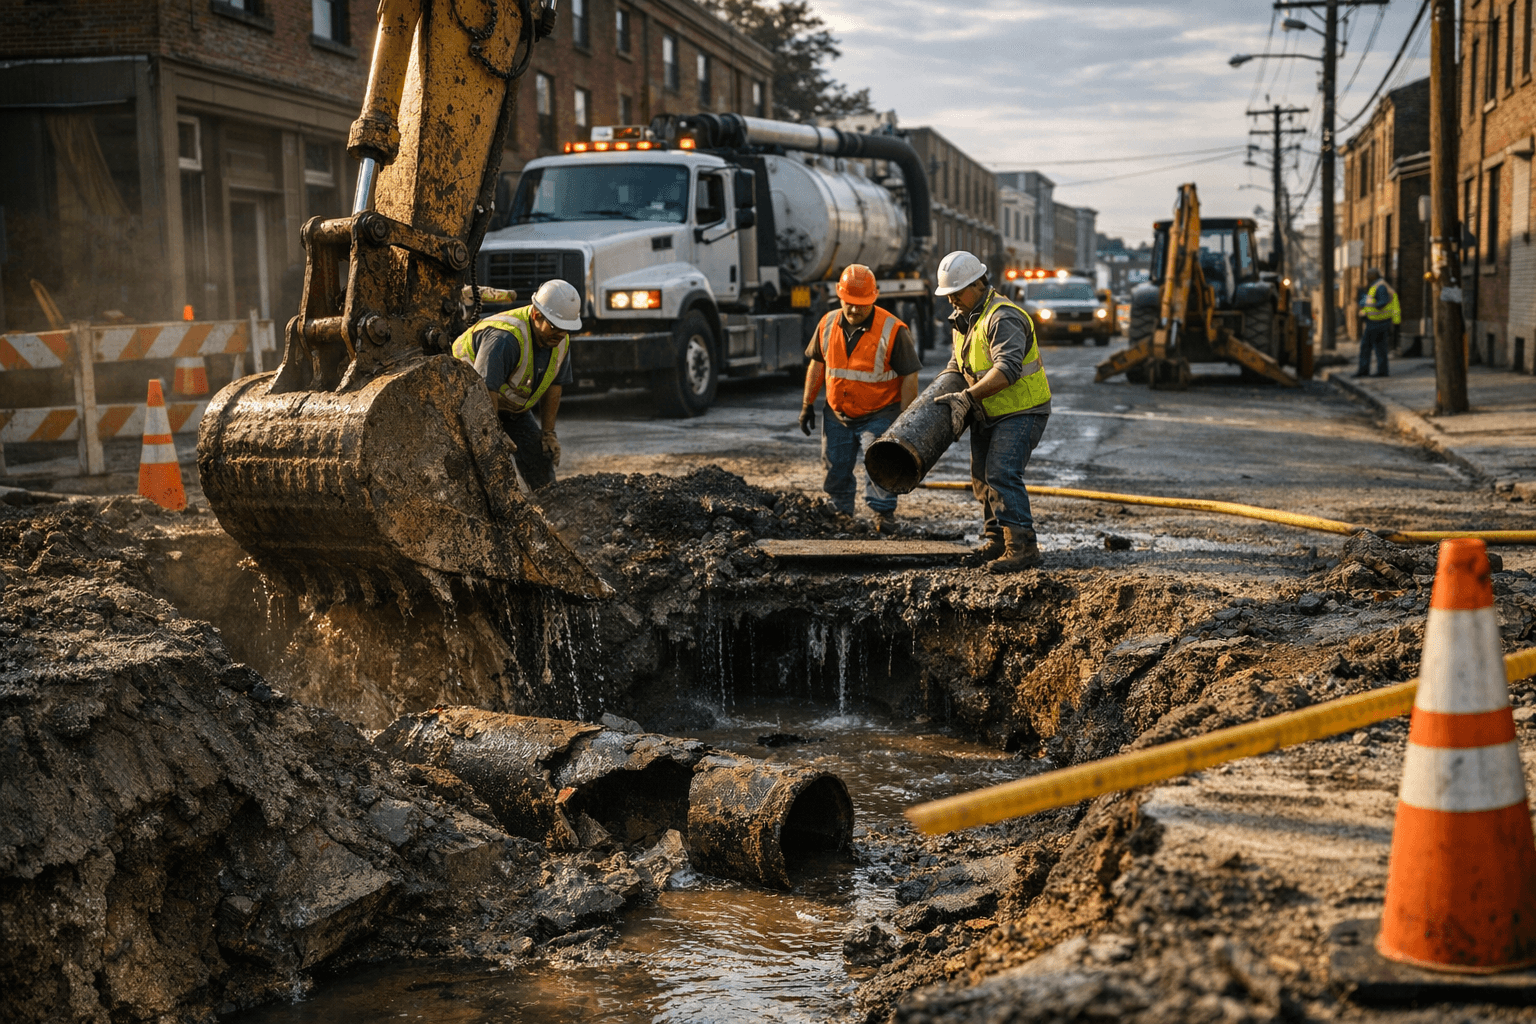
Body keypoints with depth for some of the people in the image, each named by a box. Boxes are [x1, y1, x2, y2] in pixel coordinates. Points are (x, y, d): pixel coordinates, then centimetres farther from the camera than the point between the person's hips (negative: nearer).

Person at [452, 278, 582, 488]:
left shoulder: (560, 341, -9)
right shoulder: (505, 338, -37)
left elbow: (553, 385, 3)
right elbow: (485, 390, -36)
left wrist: (548, 432, 2)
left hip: (512, 407, 7)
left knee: (538, 451, 2)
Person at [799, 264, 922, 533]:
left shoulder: (892, 330, -16)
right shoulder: (828, 324, -2)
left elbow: (909, 376, -12)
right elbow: (817, 364, 10)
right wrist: (807, 404, 10)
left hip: (878, 415, -5)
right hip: (837, 415, 5)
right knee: (836, 470, 13)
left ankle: (883, 513, -3)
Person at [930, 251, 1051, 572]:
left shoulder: (1003, 318, -22)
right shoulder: (963, 317, 9)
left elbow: (1007, 369, -33)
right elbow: (958, 363, 22)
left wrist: (966, 397, -35)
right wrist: (942, 393, 8)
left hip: (1022, 410, -10)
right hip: (989, 413, 10)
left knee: (1002, 473, -20)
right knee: (982, 476, 10)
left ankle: (1023, 546, -18)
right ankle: (996, 541, 21)